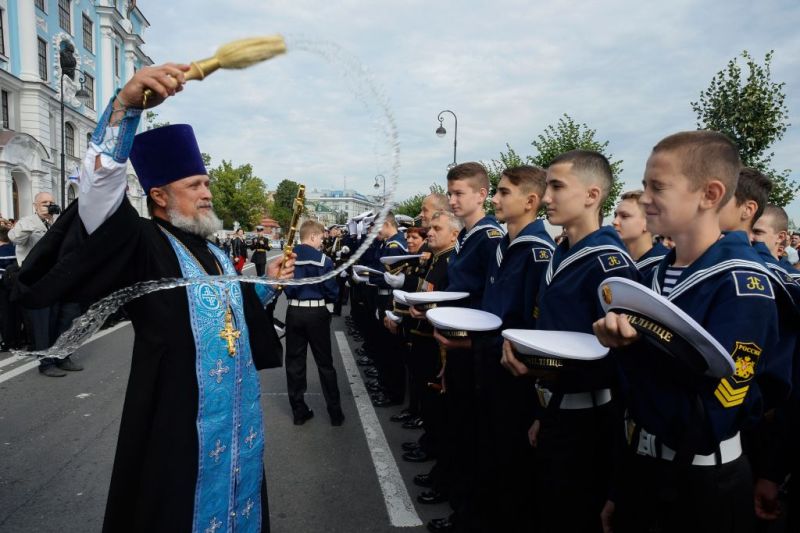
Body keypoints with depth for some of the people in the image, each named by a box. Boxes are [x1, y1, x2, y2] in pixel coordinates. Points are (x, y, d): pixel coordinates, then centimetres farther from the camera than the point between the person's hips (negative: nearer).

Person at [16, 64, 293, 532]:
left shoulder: (218, 257, 13)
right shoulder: (143, 246, -10)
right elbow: (102, 183, -28)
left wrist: (267, 283, 12)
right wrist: (125, 106, -39)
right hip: (180, 422, -7)